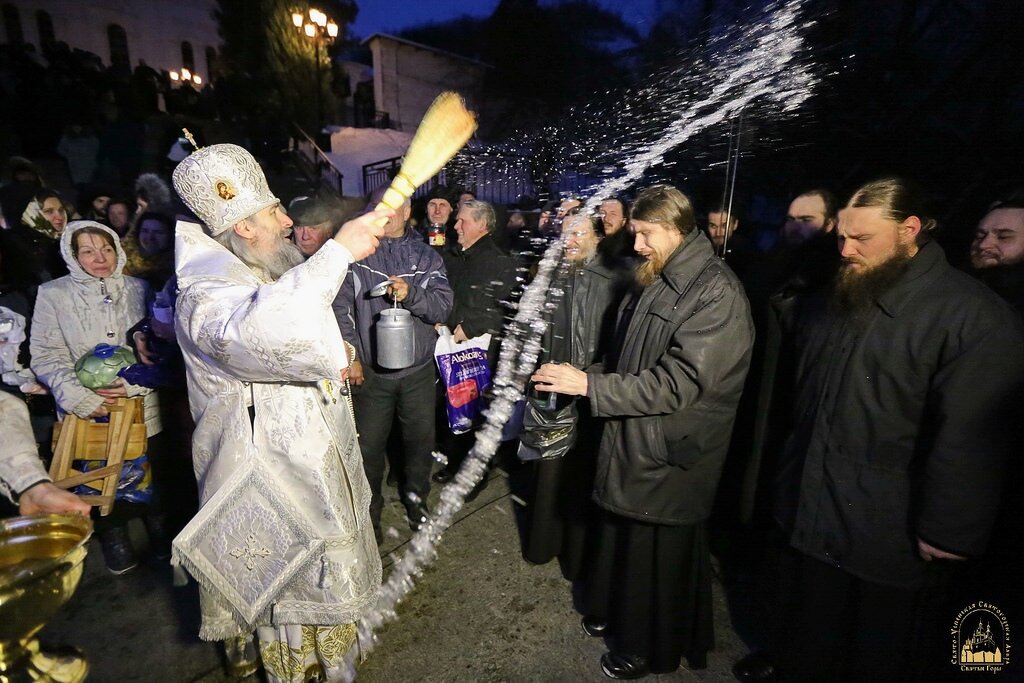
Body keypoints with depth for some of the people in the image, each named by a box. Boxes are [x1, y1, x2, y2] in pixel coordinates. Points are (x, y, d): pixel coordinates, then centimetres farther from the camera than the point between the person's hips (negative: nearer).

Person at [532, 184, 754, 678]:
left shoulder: (716, 294, -20)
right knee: (620, 539, 23)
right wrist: (578, 378, 3)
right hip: (630, 440, 8)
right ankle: (617, 614, 49)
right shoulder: (655, 282, 7)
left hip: (669, 456, -7)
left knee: (659, 556, 12)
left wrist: (588, 384, -25)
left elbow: (677, 383, -27)